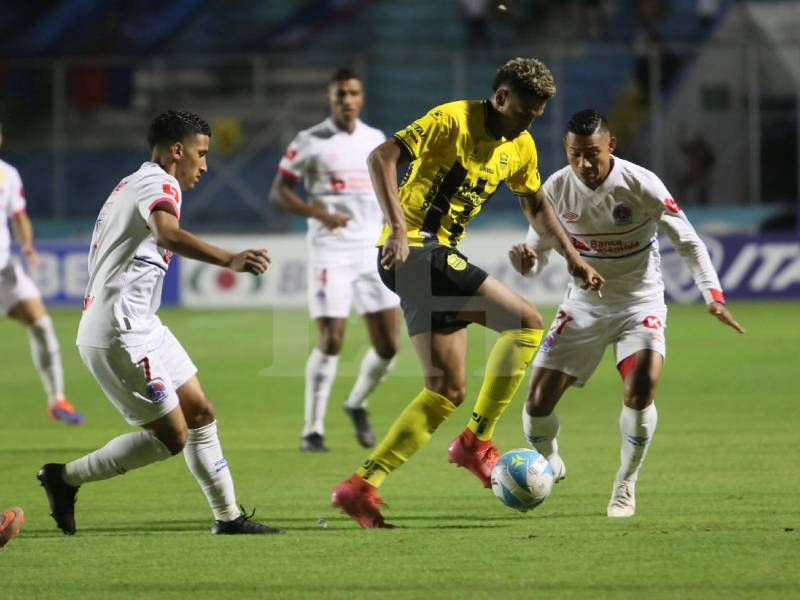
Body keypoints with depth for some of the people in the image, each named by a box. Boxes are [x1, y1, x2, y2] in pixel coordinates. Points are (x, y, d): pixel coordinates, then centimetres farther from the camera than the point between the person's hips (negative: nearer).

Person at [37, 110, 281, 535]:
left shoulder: (131, 185, 19)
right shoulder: (157, 183, -14)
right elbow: (168, 234, -36)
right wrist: (229, 260, -51)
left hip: (140, 328, 11)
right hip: (120, 337, -11)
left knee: (200, 413, 13)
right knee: (172, 436, -6)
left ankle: (228, 516, 18)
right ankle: (65, 478, 3)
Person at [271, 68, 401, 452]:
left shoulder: (376, 140, 12)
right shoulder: (310, 142, -2)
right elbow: (278, 193, -3)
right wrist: (320, 214, -18)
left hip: (373, 251, 5)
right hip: (329, 251, -5)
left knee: (388, 345, -1)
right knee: (331, 341, -11)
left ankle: (357, 405, 27)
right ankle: (313, 431, 1)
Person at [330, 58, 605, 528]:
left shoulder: (521, 148, 13)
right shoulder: (454, 120, -13)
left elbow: (536, 205, 29)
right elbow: (382, 157, -20)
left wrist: (572, 256, 20)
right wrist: (399, 229, -29)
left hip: (439, 256, 9)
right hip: (414, 251, -9)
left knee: (448, 391, 5)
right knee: (527, 322, -14)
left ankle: (363, 486, 2)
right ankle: (477, 441, -5)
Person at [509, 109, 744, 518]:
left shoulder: (641, 185, -19)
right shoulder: (556, 189, -10)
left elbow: (688, 242, -11)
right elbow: (538, 254, 0)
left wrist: (713, 296, -23)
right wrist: (525, 261, -25)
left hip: (640, 304, -3)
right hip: (583, 304, 3)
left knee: (640, 391, -27)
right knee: (538, 403, -5)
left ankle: (626, 485, -2)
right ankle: (547, 464, 30)